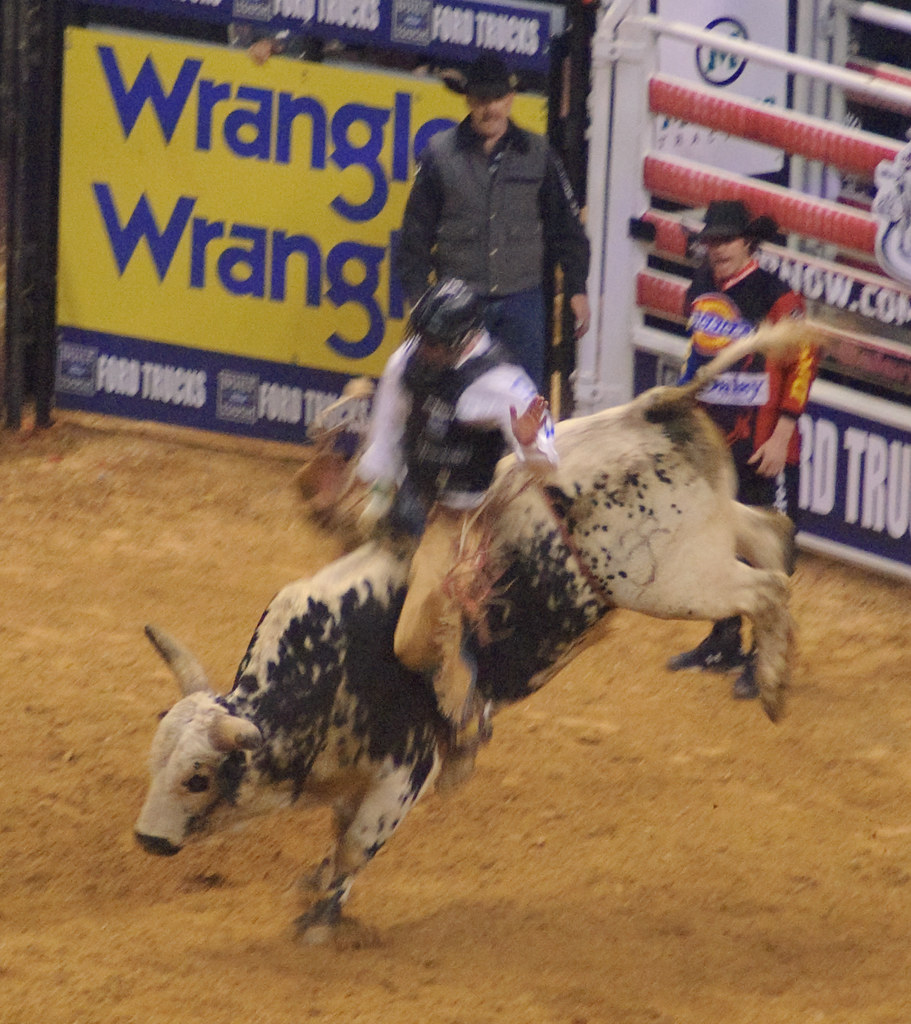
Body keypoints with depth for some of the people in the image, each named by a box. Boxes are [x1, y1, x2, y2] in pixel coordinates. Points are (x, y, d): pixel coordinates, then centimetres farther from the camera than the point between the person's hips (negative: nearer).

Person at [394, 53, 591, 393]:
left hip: (522, 300, 1)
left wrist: (577, 288, 8)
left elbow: (565, 227, 13)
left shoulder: (538, 154, 7)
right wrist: (416, 294, 1)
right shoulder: (440, 153, 3)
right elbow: (416, 231, 6)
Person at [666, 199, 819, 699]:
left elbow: (803, 363, -15)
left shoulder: (776, 297, -16)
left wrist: (781, 437, -17)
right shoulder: (703, 289, 6)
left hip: (763, 447, -8)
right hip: (713, 441, 8)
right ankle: (724, 643, 31)